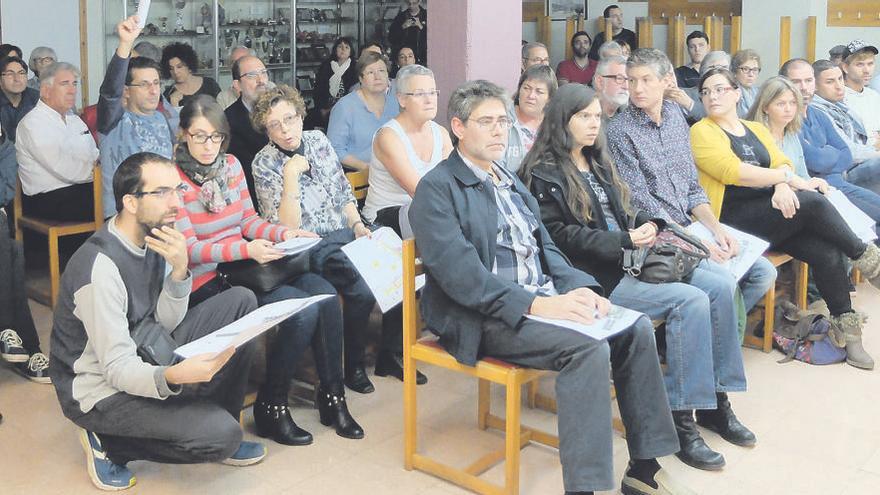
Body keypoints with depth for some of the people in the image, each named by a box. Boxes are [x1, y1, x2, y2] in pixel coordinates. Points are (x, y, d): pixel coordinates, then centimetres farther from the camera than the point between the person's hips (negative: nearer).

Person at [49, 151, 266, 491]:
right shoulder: (101, 266, -28)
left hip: (145, 355, 8)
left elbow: (166, 324, 0)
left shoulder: (153, 238, -4)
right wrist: (171, 377, -48)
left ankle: (210, 418, 7)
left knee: (241, 302, 0)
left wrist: (179, 271, -18)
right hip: (102, 389, -8)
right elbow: (117, 370, -27)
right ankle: (106, 440, -1)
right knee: (221, 435, -24)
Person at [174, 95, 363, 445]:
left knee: (325, 294, -16)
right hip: (208, 282, -6)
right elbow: (189, 248, -16)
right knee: (303, 311, -24)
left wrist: (281, 233, -7)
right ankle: (270, 407, -6)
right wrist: (247, 249, -28)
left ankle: (332, 396, -3)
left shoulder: (231, 164, 8)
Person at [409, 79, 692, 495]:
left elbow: (546, 247, 17)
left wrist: (580, 288, -3)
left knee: (636, 328, -8)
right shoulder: (436, 188, -7)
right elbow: (460, 273, -18)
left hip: (543, 300, 8)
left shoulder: (510, 182, 21)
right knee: (588, 348, -28)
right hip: (486, 318, -8)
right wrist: (535, 304, -26)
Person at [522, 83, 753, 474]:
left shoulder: (597, 163, 20)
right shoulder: (544, 173, -5)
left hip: (627, 259, 8)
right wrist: (625, 240, -17)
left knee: (719, 287, -8)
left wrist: (646, 225, 1)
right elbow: (559, 234, -14)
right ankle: (681, 414, -17)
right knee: (691, 301, -23)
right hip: (595, 275, -8)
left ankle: (715, 398, 1)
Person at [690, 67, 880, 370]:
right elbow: (733, 171, -13)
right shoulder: (702, 131, 1)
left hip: (772, 211, 6)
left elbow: (782, 163, 9)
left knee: (828, 252, -18)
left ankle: (847, 326, -8)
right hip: (733, 217, -6)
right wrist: (791, 179, -10)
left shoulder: (756, 129, 22)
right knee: (811, 201, -26)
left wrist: (782, 186, -16)